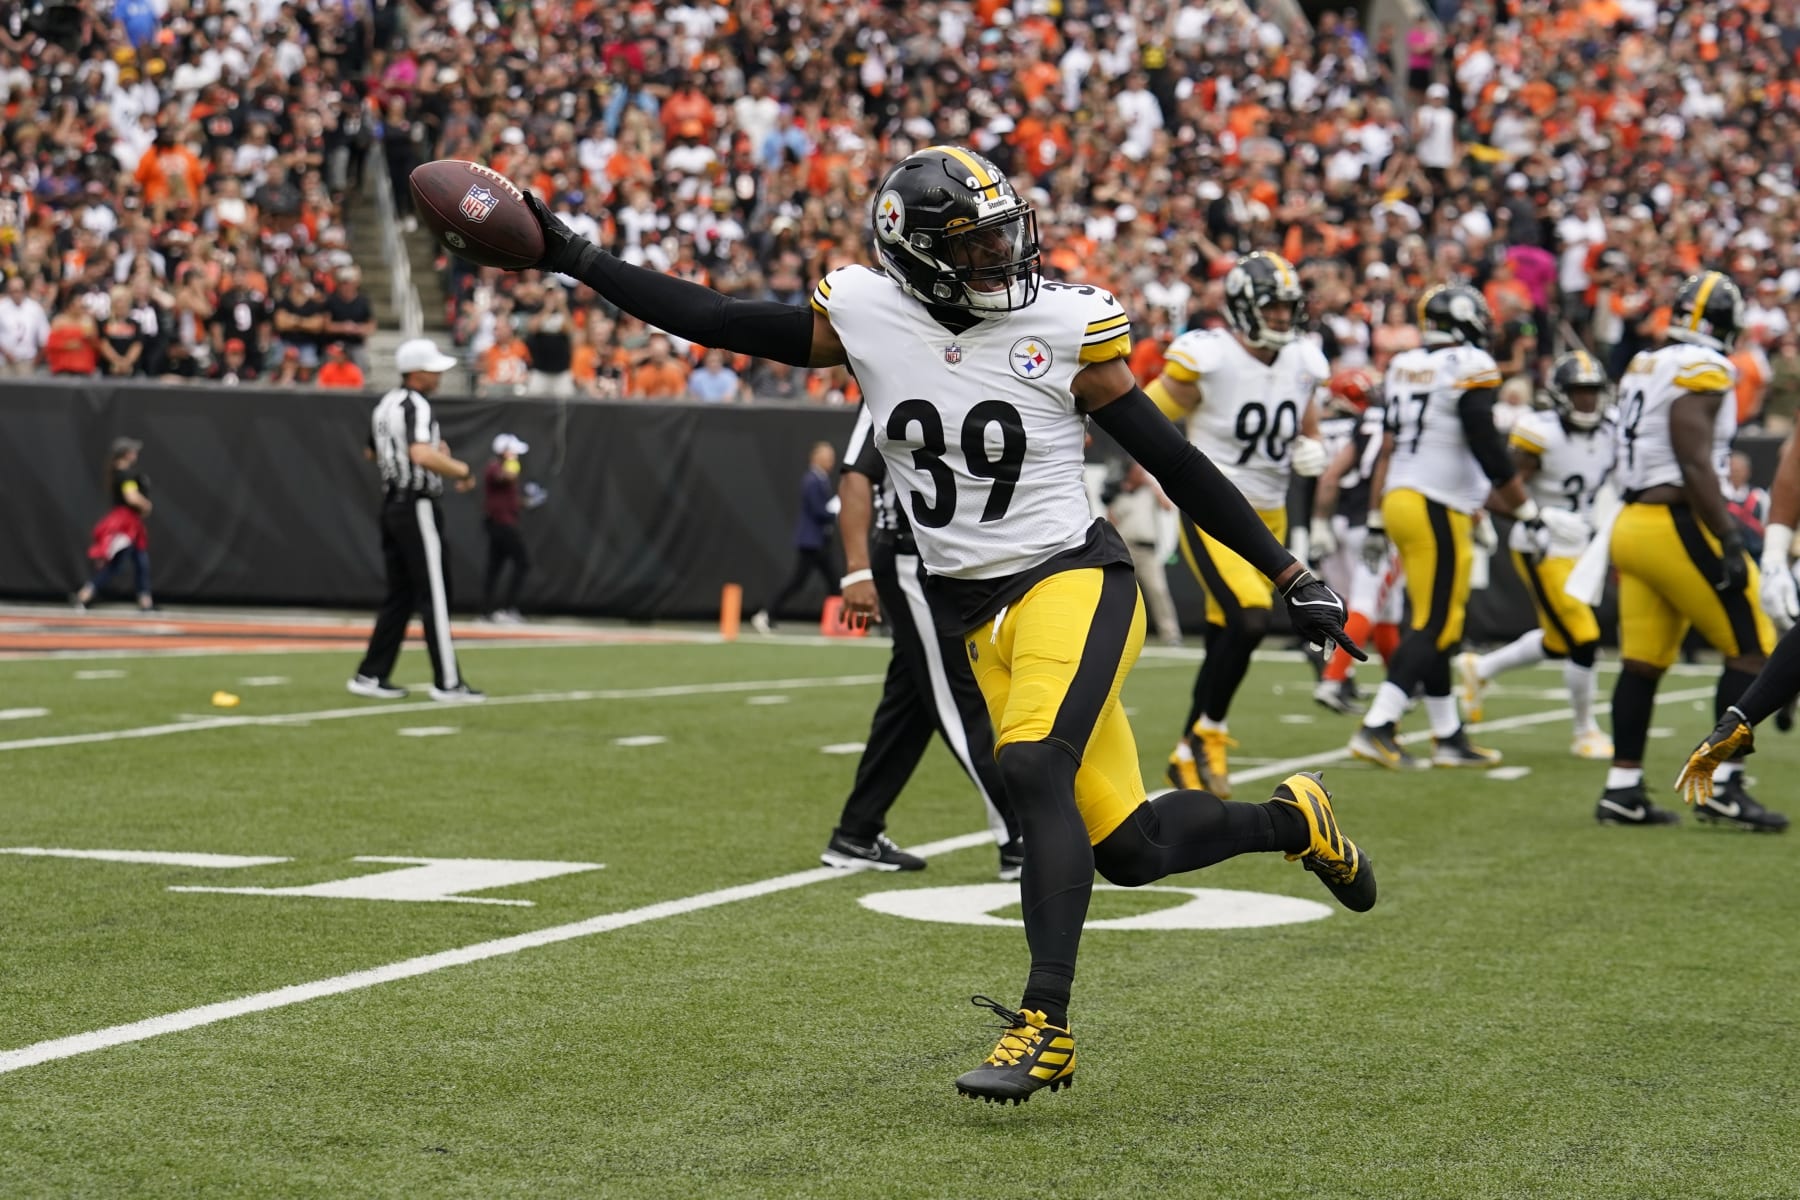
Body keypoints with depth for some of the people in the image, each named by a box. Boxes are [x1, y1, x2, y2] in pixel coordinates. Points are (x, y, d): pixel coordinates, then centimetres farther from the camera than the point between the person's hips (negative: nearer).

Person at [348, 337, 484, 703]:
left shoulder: (385, 405, 14)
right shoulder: (416, 405, -16)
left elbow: (374, 452, 29)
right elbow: (422, 455, -31)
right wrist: (462, 469, -18)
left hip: (391, 505, 9)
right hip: (417, 506, -9)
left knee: (400, 594, 13)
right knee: (434, 594, -6)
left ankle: (370, 676, 12)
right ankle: (447, 683, -5)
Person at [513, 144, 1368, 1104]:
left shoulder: (1065, 324, -7)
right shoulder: (866, 314, 0)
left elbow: (1175, 463, -1)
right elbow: (712, 321, 4)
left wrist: (1290, 578, 2)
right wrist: (572, 256, 0)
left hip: (1072, 581, -4)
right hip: (976, 612, 4)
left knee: (1033, 770, -29)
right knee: (1128, 849, 2)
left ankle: (1045, 1027, -23)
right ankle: (1292, 819, 33)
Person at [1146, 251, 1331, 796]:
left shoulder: (1302, 363, 4)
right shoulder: (1206, 359, -15)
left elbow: (1307, 427, 20)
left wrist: (1310, 449, -1)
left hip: (1268, 519, 6)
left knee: (1225, 640, 10)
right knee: (1249, 620, -23)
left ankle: (1188, 756, 25)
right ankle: (1209, 733, -2)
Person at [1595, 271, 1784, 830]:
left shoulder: (1645, 368, 15)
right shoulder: (1701, 371, -11)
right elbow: (1695, 466, -18)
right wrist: (1730, 543, -18)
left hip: (1633, 522, 9)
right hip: (1677, 526, -9)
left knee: (1643, 660, 11)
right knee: (1752, 648, -2)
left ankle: (1622, 789, 11)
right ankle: (1722, 784, -6)